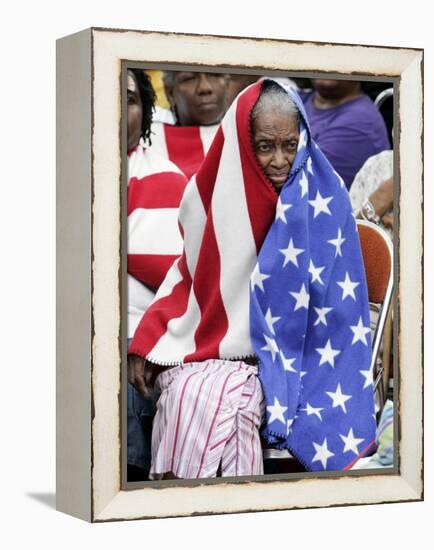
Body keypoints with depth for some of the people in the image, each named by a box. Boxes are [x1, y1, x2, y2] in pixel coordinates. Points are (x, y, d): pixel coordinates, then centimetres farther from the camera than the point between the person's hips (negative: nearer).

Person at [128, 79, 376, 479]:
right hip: (201, 344, 3)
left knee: (215, 399, -31)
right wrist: (147, 341, -1)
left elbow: (334, 295, -5)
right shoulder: (221, 190, 0)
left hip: (276, 351, -2)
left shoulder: (322, 197, -7)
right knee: (187, 393, -29)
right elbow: (190, 271, 10)